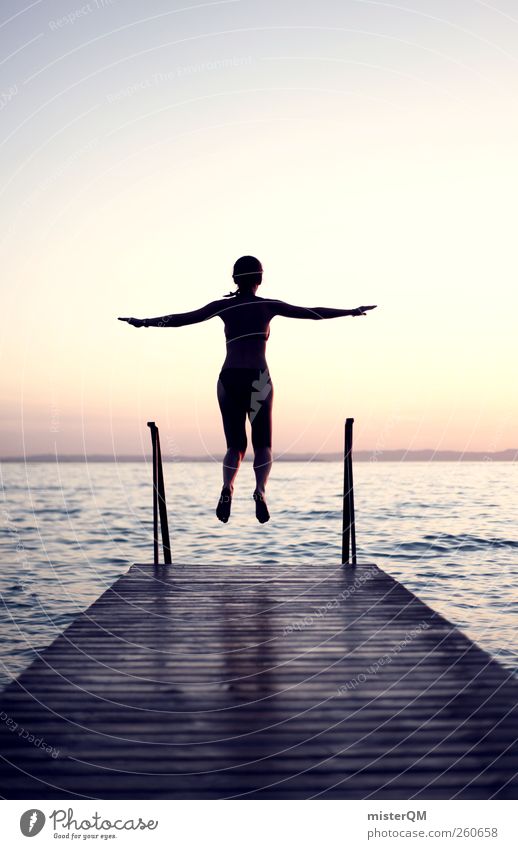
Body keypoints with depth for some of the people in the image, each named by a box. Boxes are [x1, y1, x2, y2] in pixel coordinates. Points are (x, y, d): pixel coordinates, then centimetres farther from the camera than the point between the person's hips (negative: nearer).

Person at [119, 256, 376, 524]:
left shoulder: (223, 306, 7)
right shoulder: (268, 305, 5)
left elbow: (181, 319, 9)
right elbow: (311, 313, 7)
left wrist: (144, 322, 20)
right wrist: (351, 312, 16)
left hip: (229, 380, 2)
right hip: (257, 380, -1)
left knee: (235, 446, 10)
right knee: (263, 445, 8)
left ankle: (227, 488, -19)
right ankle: (260, 489, -20)